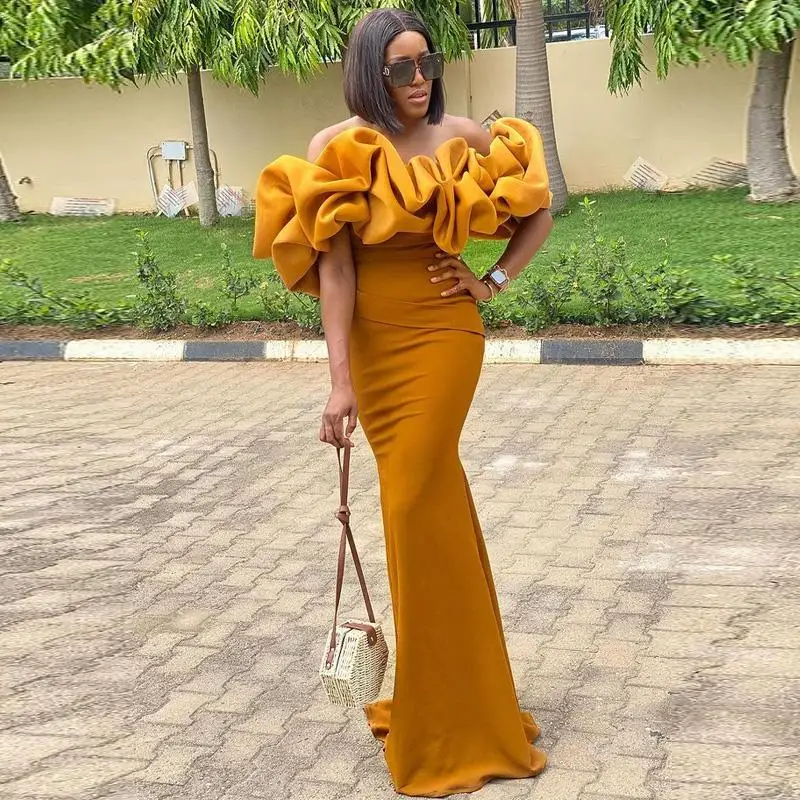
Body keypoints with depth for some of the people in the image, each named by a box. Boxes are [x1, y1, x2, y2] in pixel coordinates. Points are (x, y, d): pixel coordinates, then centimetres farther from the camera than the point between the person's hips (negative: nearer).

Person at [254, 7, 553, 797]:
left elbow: (540, 210, 12)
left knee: (416, 509, -3)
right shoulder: (337, 150, -5)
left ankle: (440, 729, 12)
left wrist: (494, 282, 1)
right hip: (371, 344, 2)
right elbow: (332, 267, -11)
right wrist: (340, 382, -17)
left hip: (440, 339, -2)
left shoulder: (463, 140, -2)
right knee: (429, 507, 12)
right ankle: (444, 692, 31)